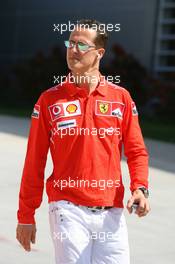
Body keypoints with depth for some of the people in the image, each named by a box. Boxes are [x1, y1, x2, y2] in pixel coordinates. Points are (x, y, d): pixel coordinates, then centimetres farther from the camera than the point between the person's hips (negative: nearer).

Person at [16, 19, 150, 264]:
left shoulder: (121, 97, 7)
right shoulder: (49, 99, 2)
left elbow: (137, 151, 10)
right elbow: (35, 161, 3)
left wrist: (139, 188, -9)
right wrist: (26, 216, 2)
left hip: (111, 212, 2)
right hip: (68, 209, -2)